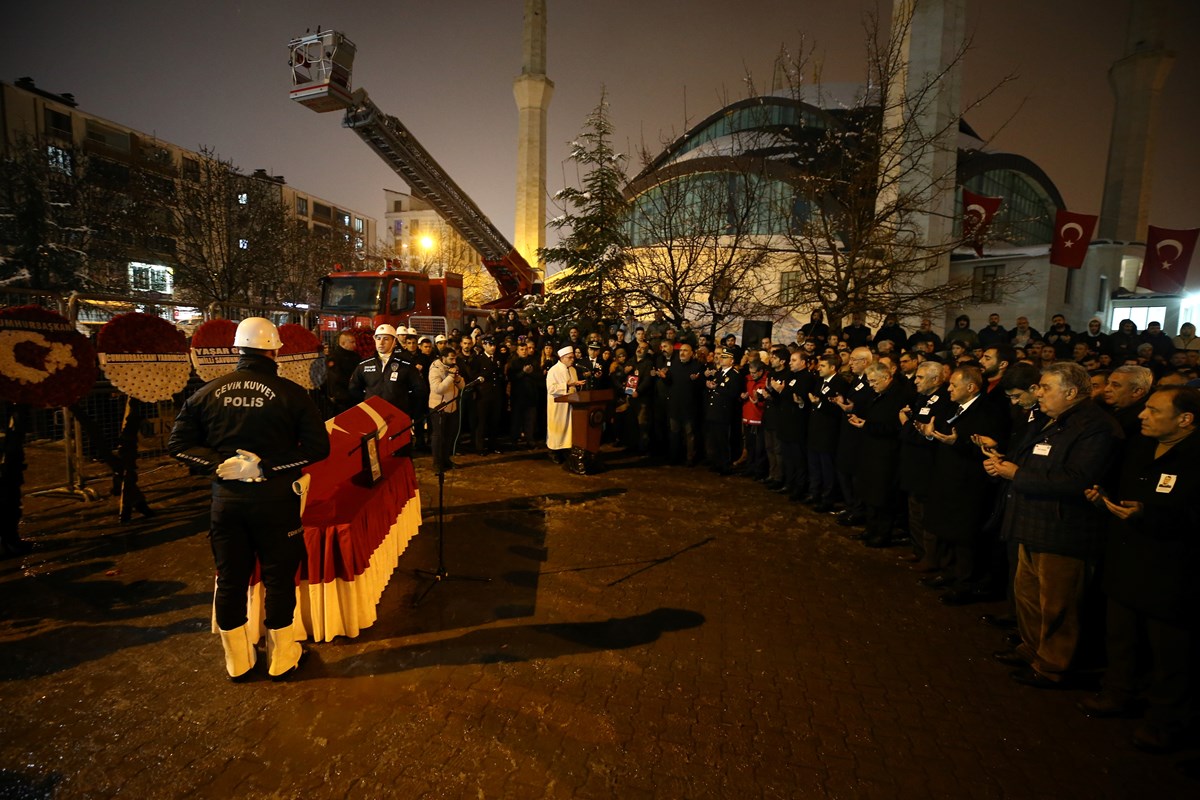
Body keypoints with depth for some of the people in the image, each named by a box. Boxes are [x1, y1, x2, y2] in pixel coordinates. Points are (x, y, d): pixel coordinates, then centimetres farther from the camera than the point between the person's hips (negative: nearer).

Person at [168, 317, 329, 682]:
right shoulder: (290, 393, -11)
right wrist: (269, 466, -13)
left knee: (230, 579, 16)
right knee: (279, 579, 11)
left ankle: (237, 661, 32)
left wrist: (218, 464, -6)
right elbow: (317, 446, -15)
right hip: (274, 499, -3)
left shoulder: (209, 392, 1)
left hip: (226, 498, 4)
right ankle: (281, 658, 25)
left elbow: (178, 443, 1)